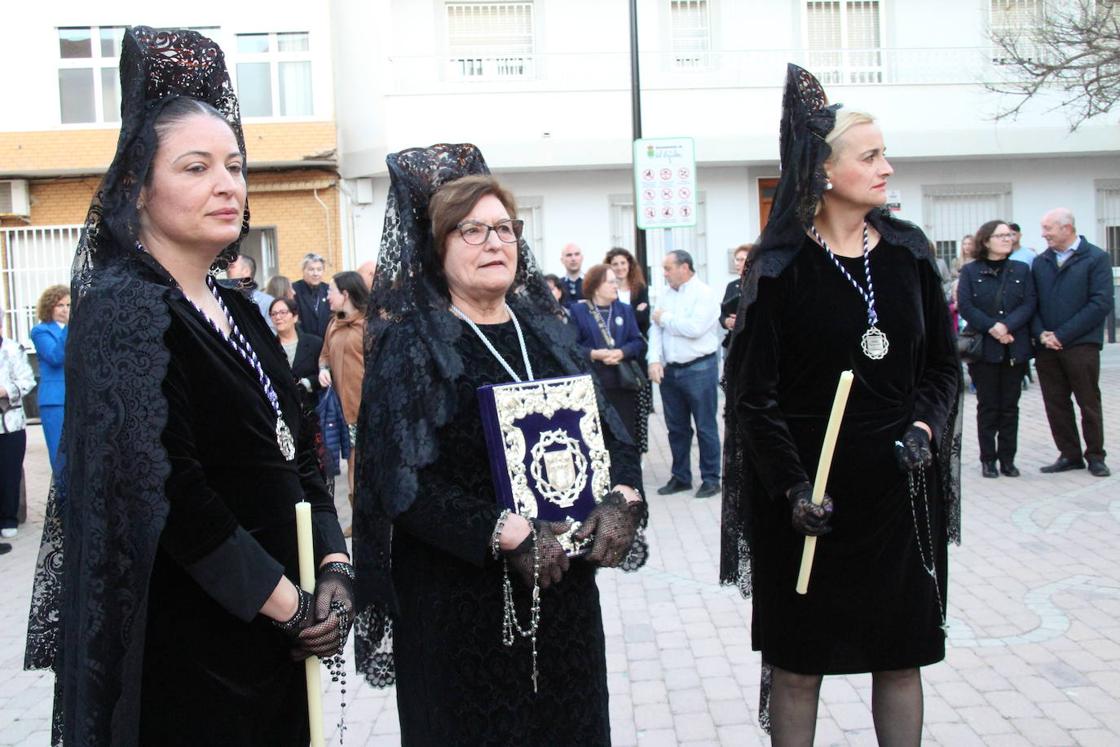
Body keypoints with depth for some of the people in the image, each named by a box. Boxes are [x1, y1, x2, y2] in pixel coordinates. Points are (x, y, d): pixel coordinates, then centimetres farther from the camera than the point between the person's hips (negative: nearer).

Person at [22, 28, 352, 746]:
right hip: (186, 649, -7)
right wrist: (290, 604, -16)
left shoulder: (242, 314, 10)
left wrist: (335, 571, -4)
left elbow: (299, 455, 10)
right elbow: (169, 494, -21)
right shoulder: (121, 310, -13)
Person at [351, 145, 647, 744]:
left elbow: (613, 432, 9)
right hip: (461, 600, -5)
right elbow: (403, 484, -15)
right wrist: (507, 534, -22)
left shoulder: (546, 330, 10)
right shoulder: (409, 344, -6)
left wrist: (621, 500, -10)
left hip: (564, 584, 5)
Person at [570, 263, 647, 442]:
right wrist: (593, 354, -19)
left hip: (623, 384, 4)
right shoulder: (577, 310, 2)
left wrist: (622, 352, -12)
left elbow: (638, 342, 8)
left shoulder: (625, 309, 15)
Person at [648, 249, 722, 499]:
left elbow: (694, 328, -22)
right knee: (676, 428, 13)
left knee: (705, 427, 2)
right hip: (669, 370, 6)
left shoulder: (704, 294, -9)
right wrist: (654, 360, -8)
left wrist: (665, 318, -8)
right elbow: (655, 329, 5)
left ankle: (710, 479, 12)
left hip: (699, 369, -6)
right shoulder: (668, 295, 11)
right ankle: (680, 477, 24)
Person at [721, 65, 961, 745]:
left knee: (902, 656, 12)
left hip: (900, 485, 4)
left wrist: (925, 426, -9)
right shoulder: (781, 268, -8)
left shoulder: (908, 251, 4)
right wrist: (792, 486, -16)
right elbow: (754, 394, -8)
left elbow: (944, 363, 10)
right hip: (811, 492, -3)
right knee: (797, 661, 8)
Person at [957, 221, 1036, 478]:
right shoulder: (970, 271, 1)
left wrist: (1006, 326, -17)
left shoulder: (1021, 270, 7)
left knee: (1010, 406, 7)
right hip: (984, 349, -2)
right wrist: (992, 328, -18)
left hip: (1015, 349, 2)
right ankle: (988, 459, 11)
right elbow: (965, 306, -8)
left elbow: (1029, 304, -2)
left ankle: (1007, 459, 14)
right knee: (987, 406, 4)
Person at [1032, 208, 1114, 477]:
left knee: (1089, 404, 4)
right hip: (1047, 347, 4)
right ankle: (1069, 455, 17)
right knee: (1056, 404, 7)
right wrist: (1041, 333, -10)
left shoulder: (1096, 258, -2)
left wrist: (1062, 335, -14)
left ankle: (1095, 456, 15)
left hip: (1081, 345, -4)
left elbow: (1102, 303, -10)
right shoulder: (1040, 263, 12)